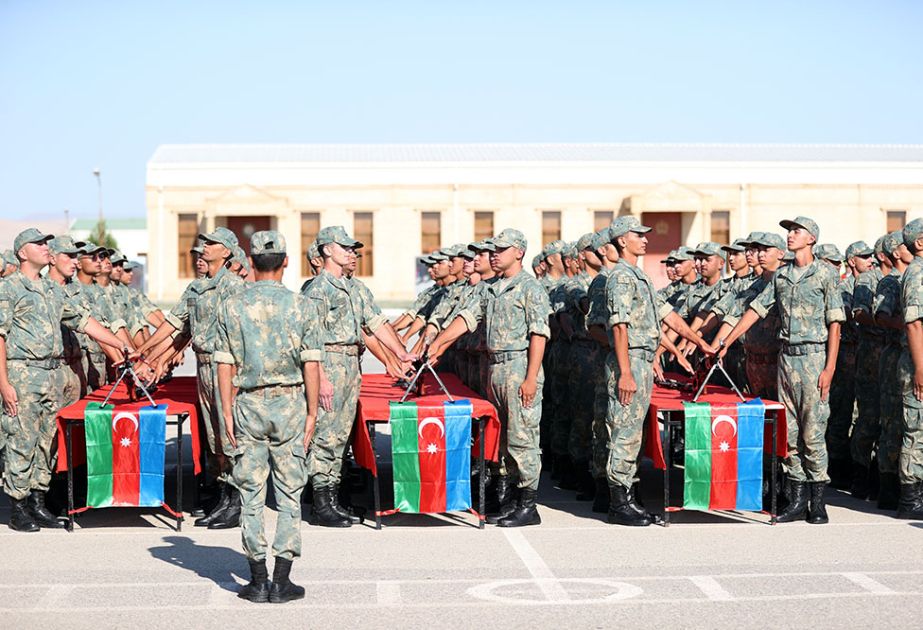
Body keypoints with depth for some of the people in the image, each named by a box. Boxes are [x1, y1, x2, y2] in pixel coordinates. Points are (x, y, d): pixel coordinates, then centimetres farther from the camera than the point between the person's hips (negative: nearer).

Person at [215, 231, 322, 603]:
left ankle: (258, 582, 8)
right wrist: (312, 413, 2)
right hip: (290, 404, -1)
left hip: (248, 404, 1)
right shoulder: (301, 307, -3)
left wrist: (227, 412, 5)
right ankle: (281, 583, 4)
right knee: (289, 495, 5)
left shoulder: (232, 307, 0)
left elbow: (225, 366, -1)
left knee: (251, 495, 7)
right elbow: (311, 366, -5)